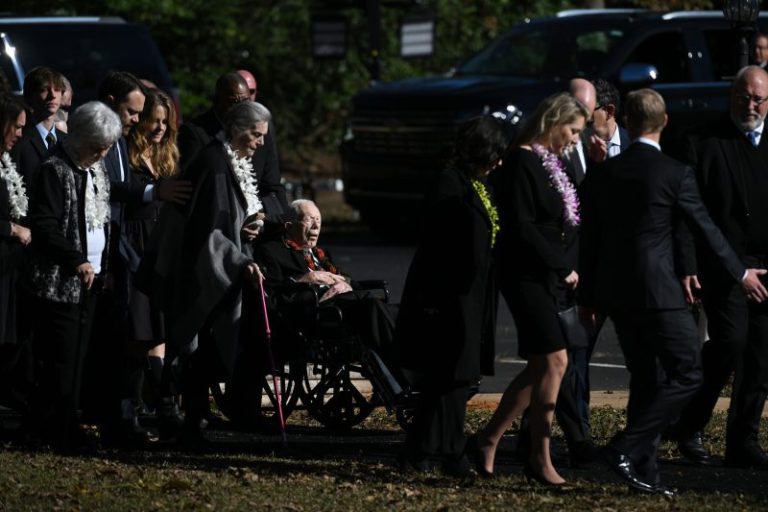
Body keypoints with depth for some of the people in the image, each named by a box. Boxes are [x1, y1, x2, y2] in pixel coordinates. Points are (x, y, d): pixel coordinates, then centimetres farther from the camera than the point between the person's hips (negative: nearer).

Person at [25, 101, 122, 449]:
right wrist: (77, 260, -18)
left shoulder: (97, 169, 13)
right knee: (60, 359, -7)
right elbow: (42, 225, -17)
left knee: (76, 358, 10)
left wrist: (104, 265, 11)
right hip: (59, 282, -8)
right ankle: (58, 432, -3)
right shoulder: (55, 170, -12)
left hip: (89, 280, 8)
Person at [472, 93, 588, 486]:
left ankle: (490, 437, 18)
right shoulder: (522, 162, -11)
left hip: (550, 277, 9)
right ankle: (540, 459, -7)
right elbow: (521, 227, -17)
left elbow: (569, 219, 18)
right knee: (554, 360, -12)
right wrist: (562, 266, -13)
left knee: (541, 366, 8)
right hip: (526, 274, -9)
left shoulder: (552, 164, 16)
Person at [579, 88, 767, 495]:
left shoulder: (602, 175, 5)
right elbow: (705, 228, -2)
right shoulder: (675, 174, -9)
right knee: (686, 375, 0)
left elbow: (589, 241, 10)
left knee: (647, 379, 14)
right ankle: (627, 449, -11)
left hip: (615, 292, 6)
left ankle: (644, 471, 11)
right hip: (657, 291, -6)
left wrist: (587, 296, 19)